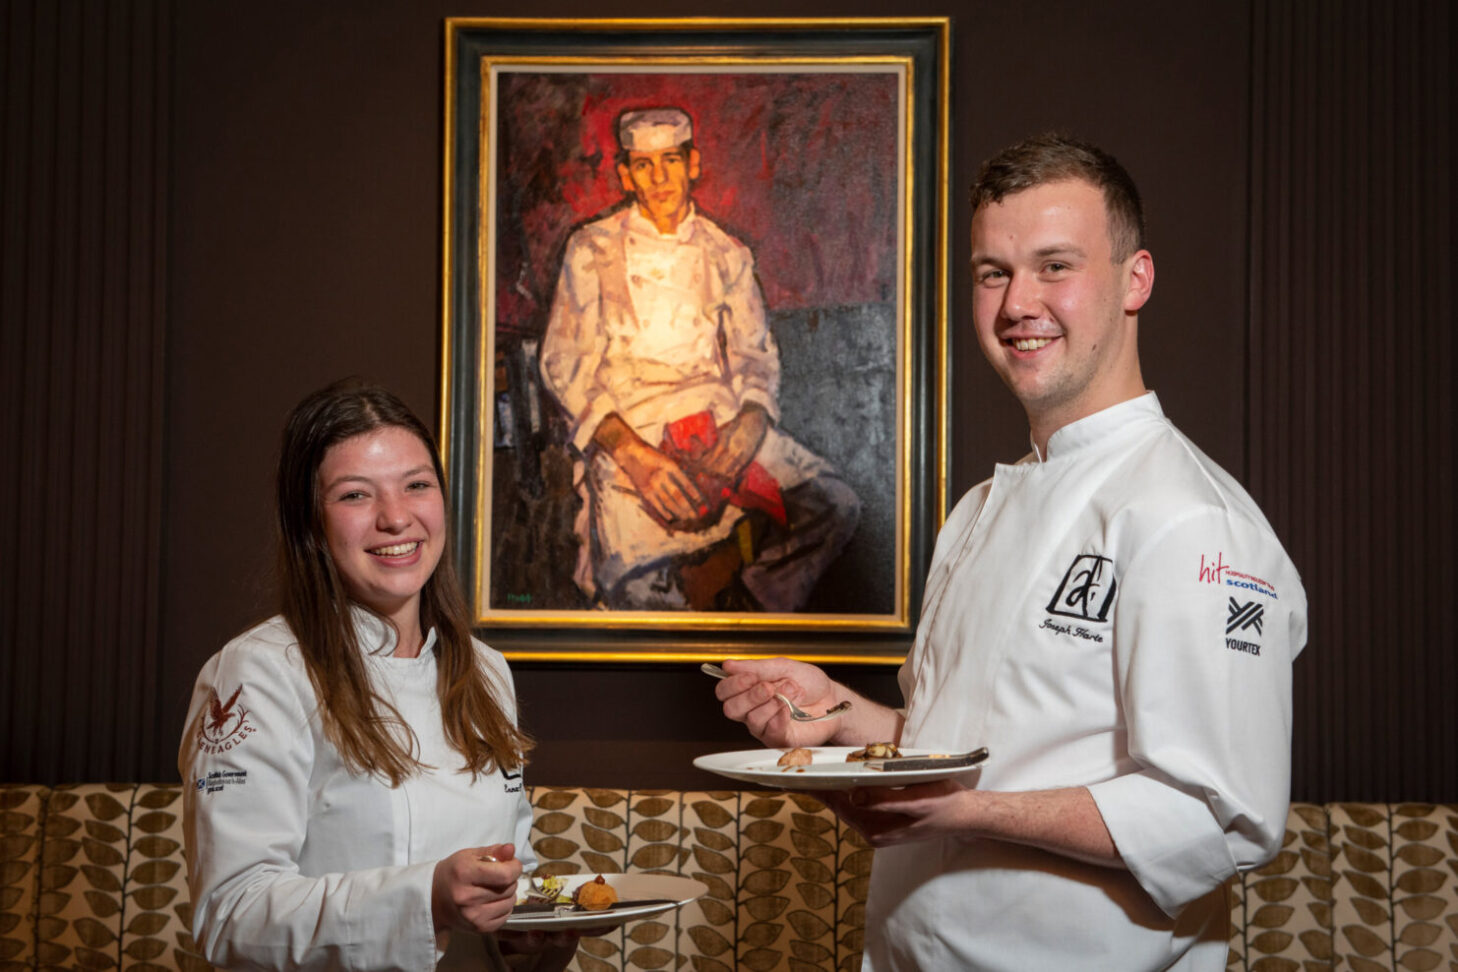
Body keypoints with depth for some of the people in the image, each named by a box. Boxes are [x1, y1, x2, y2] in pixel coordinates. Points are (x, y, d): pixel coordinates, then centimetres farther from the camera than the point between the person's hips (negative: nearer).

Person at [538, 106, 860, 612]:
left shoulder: (726, 255, 15)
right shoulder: (592, 250, 6)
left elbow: (757, 355, 14)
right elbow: (563, 364, 0)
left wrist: (748, 427, -10)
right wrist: (631, 452, -15)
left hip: (721, 417, 4)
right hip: (626, 429, -3)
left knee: (835, 507, -18)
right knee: (633, 585, -29)